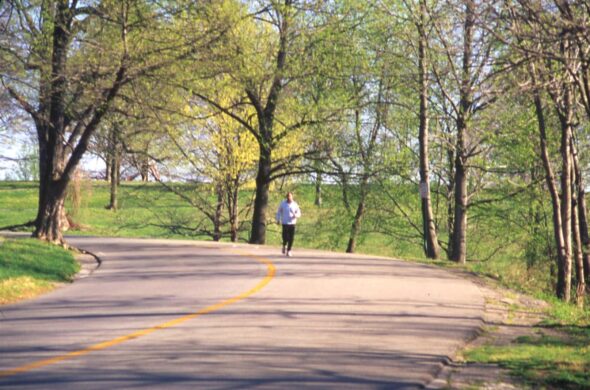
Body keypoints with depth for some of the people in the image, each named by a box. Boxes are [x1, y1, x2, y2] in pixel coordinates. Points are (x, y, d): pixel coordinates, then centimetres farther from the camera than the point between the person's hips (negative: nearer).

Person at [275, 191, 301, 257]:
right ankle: (284, 245, 21)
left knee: (291, 238, -2)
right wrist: (278, 220, 3)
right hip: (285, 223, -1)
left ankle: (289, 250, 11)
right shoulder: (283, 203, 2)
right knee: (285, 237, -10)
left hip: (292, 223, 1)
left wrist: (296, 215, -15)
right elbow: (279, 212, 12)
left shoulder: (295, 204, 2)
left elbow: (299, 213, 7)